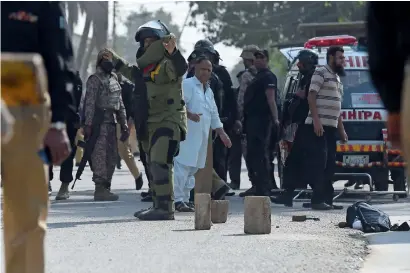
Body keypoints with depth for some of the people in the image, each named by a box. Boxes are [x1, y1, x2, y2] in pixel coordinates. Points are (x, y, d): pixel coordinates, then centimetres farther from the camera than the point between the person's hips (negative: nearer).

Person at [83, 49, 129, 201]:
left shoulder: (114, 79, 19)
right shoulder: (95, 80, -5)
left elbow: (120, 104, 23)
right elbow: (90, 103, -12)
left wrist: (124, 124, 19)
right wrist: (88, 124, -18)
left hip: (112, 123, 8)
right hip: (100, 122, -8)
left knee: (112, 156, 9)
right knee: (100, 155, -10)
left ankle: (106, 187, 15)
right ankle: (100, 189, -11)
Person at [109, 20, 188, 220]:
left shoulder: (167, 64, -11)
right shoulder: (145, 66, 17)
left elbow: (180, 68, -36)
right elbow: (133, 74, 40)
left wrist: (172, 52, -54)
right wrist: (116, 60, 48)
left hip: (167, 121, -10)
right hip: (150, 123, 10)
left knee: (160, 163, -21)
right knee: (154, 166, 15)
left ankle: (166, 209, -26)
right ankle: (159, 207, 23)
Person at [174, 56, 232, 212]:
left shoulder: (208, 91, 23)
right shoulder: (187, 85, -3)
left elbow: (214, 114, 29)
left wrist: (222, 133, 25)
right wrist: (189, 114, -31)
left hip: (201, 135, 8)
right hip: (187, 134, -8)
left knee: (193, 168, 9)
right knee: (183, 166, -12)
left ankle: (185, 199, 14)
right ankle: (179, 200, -14)